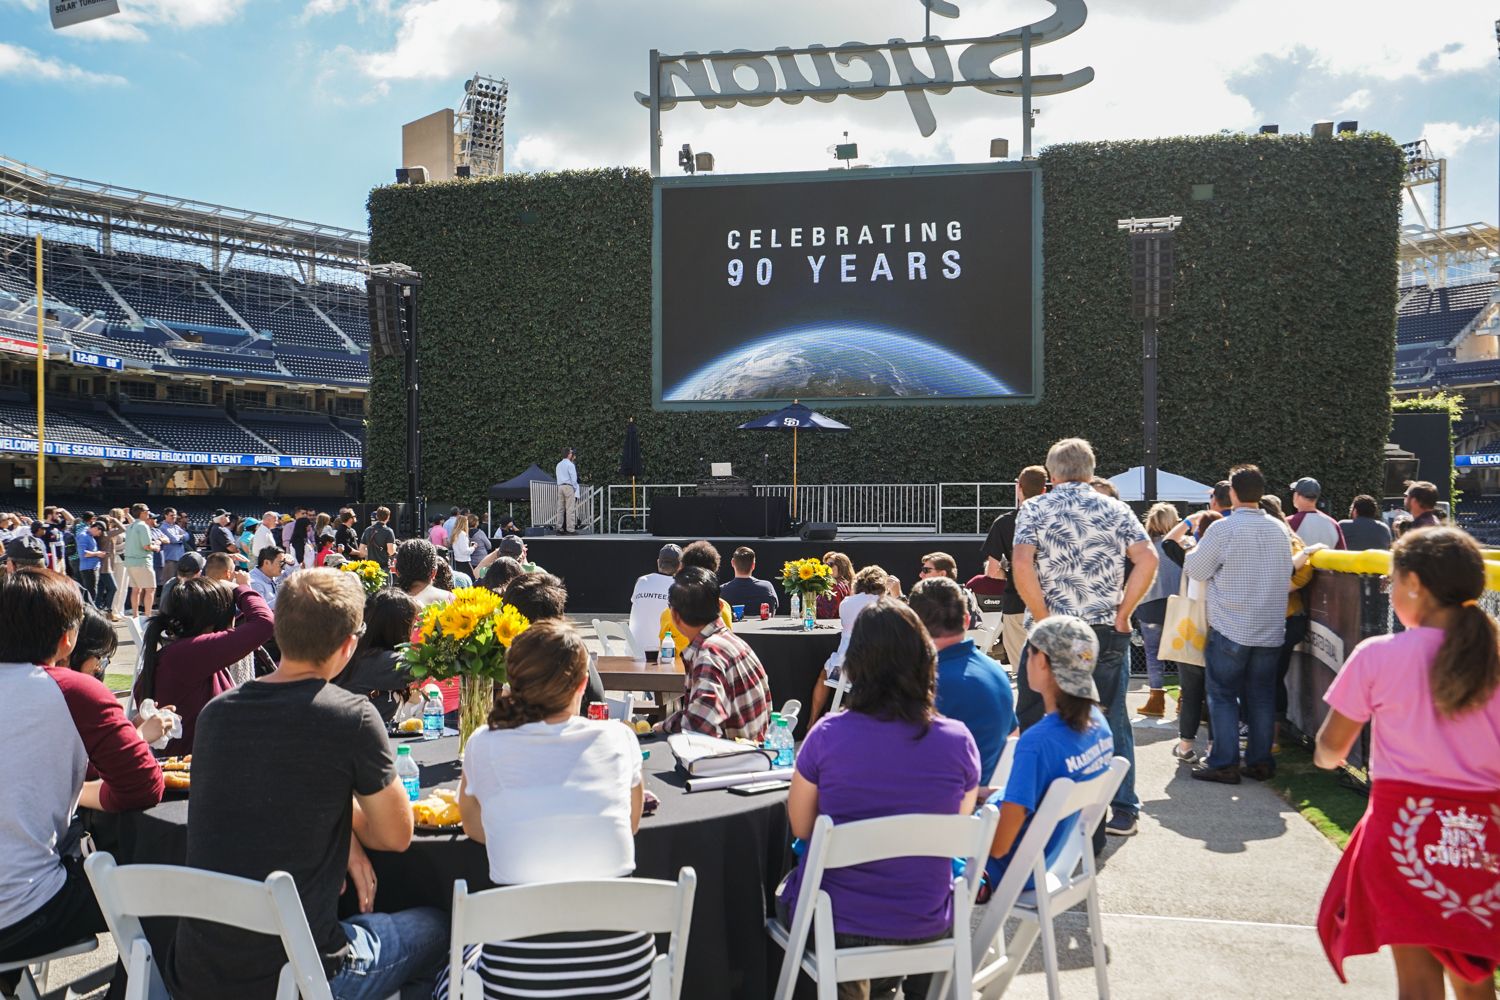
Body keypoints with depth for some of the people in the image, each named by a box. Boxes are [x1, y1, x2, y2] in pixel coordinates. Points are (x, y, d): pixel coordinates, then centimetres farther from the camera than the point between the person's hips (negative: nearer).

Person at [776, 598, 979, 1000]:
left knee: (785, 891, 32)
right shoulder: (958, 740, -13)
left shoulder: (827, 734, -18)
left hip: (837, 925, -2)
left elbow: (801, 827, -3)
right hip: (928, 927, 2)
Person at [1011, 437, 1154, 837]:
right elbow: (1147, 559, -6)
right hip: (1106, 634, 2)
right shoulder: (1115, 509, 6)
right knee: (1112, 721, 12)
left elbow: (1022, 565, -14)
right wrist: (1122, 614, -2)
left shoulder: (1034, 509, 1)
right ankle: (1122, 810, 17)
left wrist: (1044, 620, -8)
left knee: (1034, 720, 9)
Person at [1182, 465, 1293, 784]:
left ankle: (1224, 763, 2)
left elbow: (1195, 569, -7)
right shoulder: (1279, 529, 5)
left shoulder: (1224, 528, -14)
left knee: (1223, 695, 3)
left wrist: (1196, 548, 12)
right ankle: (1260, 761, 16)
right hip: (1271, 629, 5)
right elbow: (1287, 574, 16)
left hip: (1230, 629, -5)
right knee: (1261, 695, 12)